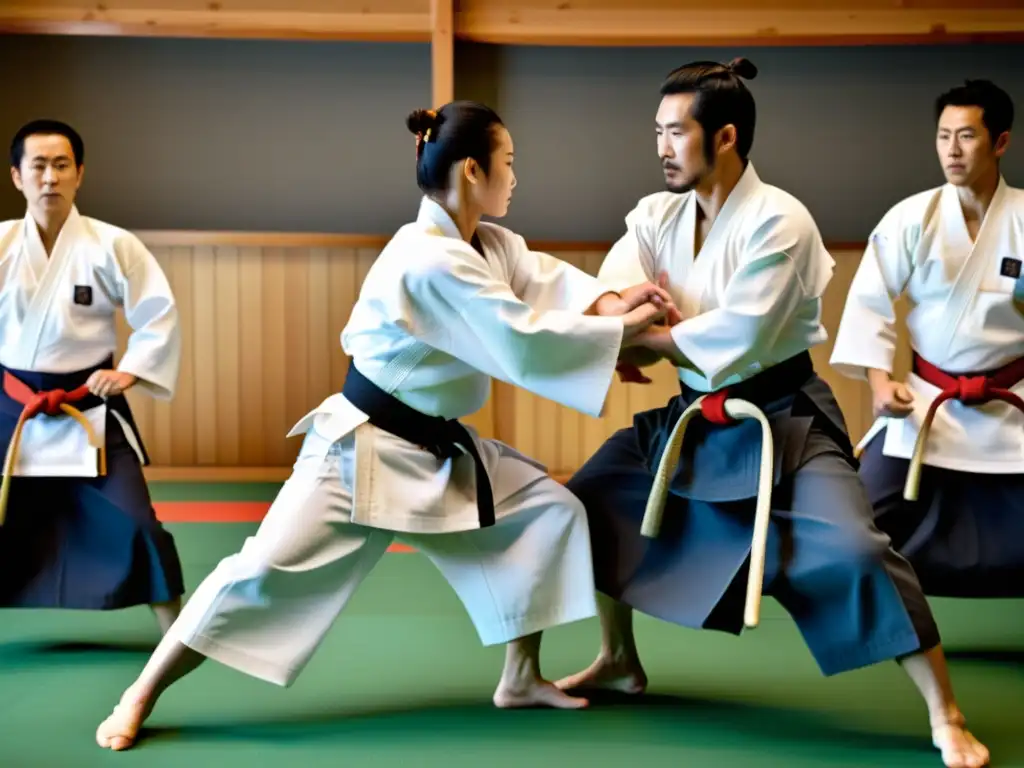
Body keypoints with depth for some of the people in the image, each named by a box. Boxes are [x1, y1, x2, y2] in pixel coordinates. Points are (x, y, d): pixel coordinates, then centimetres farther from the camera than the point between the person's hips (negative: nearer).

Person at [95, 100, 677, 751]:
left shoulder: (491, 246, 6)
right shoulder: (430, 261, -26)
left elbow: (546, 280, -5)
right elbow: (525, 344, -29)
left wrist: (612, 302, -24)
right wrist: (626, 329, -23)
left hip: (440, 451, 9)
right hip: (363, 448, -9)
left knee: (552, 508, 5)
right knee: (268, 570, -10)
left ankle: (521, 678, 15)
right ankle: (141, 698, 5)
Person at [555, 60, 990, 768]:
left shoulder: (778, 221, -20)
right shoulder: (658, 215, 1)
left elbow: (736, 338, -26)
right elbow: (611, 296, -11)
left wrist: (647, 344, -15)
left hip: (783, 420, -7)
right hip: (697, 419, 7)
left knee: (854, 549, -23)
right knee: (590, 500, 11)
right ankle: (620, 661, 30)